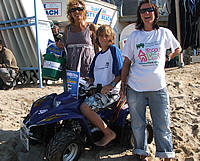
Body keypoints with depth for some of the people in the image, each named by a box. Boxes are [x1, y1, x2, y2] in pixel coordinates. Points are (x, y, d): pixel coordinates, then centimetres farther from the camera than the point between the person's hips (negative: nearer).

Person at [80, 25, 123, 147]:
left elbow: (121, 73, -11)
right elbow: (92, 76, 24)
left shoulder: (114, 50, -3)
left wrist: (111, 85, -23)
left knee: (85, 107, -27)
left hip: (111, 92, -9)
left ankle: (109, 133, -16)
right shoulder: (98, 56, 20)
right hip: (97, 91, 9)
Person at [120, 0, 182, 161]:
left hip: (158, 87, 0)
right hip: (135, 87, 1)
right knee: (138, 125, 9)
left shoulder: (165, 33, 6)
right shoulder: (134, 36, 6)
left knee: (162, 126, 1)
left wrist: (166, 58, 11)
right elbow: (127, 62, 7)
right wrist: (123, 84, 2)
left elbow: (178, 48, 25)